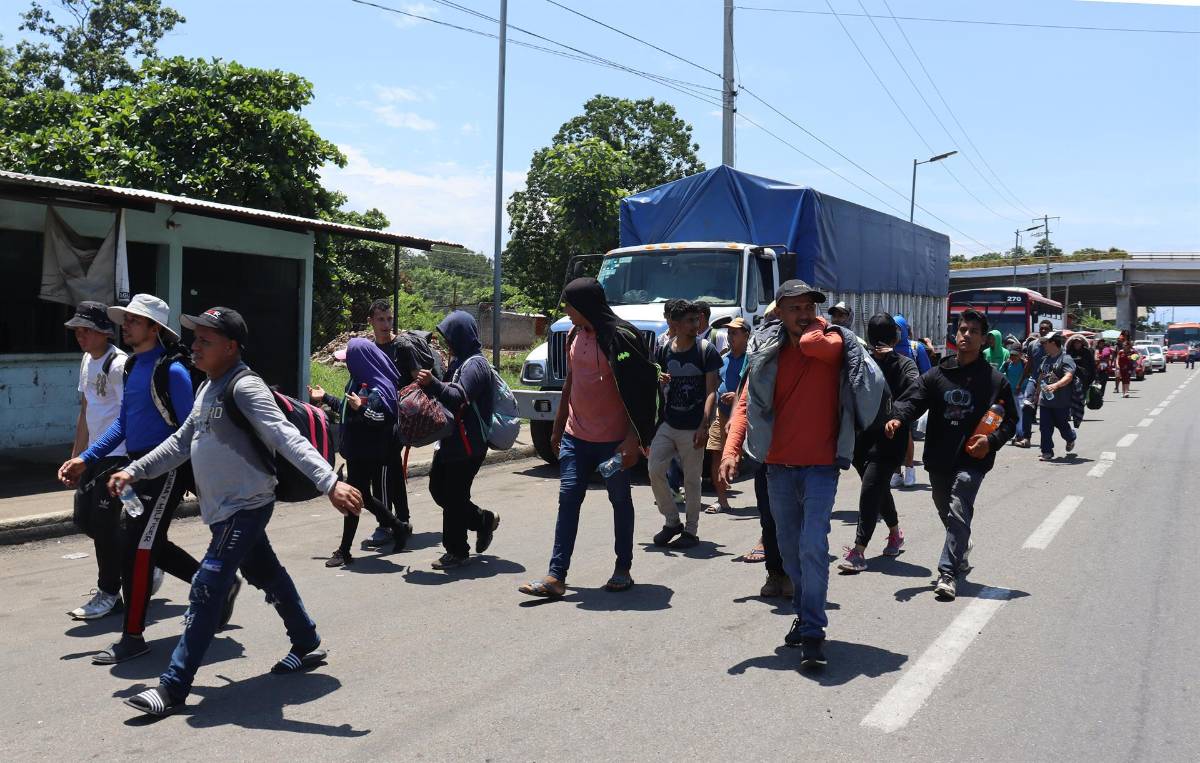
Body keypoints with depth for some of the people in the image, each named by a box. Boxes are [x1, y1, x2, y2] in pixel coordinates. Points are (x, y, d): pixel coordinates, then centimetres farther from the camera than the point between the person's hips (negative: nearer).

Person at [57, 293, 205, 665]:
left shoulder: (171, 370, -15)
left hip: (167, 468, -9)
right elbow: (123, 423, 16)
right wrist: (84, 459, 10)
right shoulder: (133, 367, 10)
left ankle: (133, 636, 5)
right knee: (148, 543, 16)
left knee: (137, 547, -7)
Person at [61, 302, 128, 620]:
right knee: (84, 517, 12)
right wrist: (76, 455, 21)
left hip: (118, 455, -9)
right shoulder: (87, 362, 13)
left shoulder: (119, 364, -16)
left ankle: (109, 593, 6)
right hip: (94, 454, 10)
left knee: (104, 521, -7)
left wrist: (130, 464, -21)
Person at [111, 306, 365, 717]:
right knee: (267, 577, 20)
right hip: (224, 509, 9)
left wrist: (330, 482, -40)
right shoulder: (208, 389, 11)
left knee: (206, 591, -9)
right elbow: (181, 442, 21)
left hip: (245, 508, -9)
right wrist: (135, 471, 15)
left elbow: (287, 439, -30)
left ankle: (173, 687, -2)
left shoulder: (245, 387, -19)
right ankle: (307, 644, 36)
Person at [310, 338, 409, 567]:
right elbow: (347, 408, 23)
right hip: (356, 451, 9)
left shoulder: (378, 388, -17)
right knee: (364, 497, 16)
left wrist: (362, 408, -34)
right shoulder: (359, 382, 10)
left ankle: (345, 552, 6)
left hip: (368, 455, -9)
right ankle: (397, 529, 33)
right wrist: (325, 398, 31)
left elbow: (385, 418, -24)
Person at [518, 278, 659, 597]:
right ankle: (556, 576, -3)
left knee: (620, 500, 9)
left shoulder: (620, 338, -14)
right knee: (568, 499, -1)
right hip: (576, 436, 6)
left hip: (613, 439, -6)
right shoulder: (574, 336, 8)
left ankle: (623, 569, 23)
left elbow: (638, 391, -15)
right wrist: (558, 427, 19)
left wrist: (634, 438, -19)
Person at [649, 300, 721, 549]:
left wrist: (704, 424, -19)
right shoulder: (664, 351, 6)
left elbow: (711, 391, -9)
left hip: (693, 428, -4)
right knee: (655, 470, -3)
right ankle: (672, 521, 15)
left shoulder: (706, 350, -4)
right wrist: (658, 381, -7)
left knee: (692, 480, 3)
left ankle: (691, 530, 17)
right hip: (667, 424, 4)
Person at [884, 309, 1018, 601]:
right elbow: (914, 401, -2)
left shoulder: (995, 380, 2)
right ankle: (960, 557, 43)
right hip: (939, 459, 4)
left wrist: (992, 440, -12)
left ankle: (948, 571, -13)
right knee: (947, 513, 19)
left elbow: (1010, 419, 6)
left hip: (972, 460, -4)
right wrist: (898, 417, -24)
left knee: (958, 513, -17)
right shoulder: (936, 375, 7)